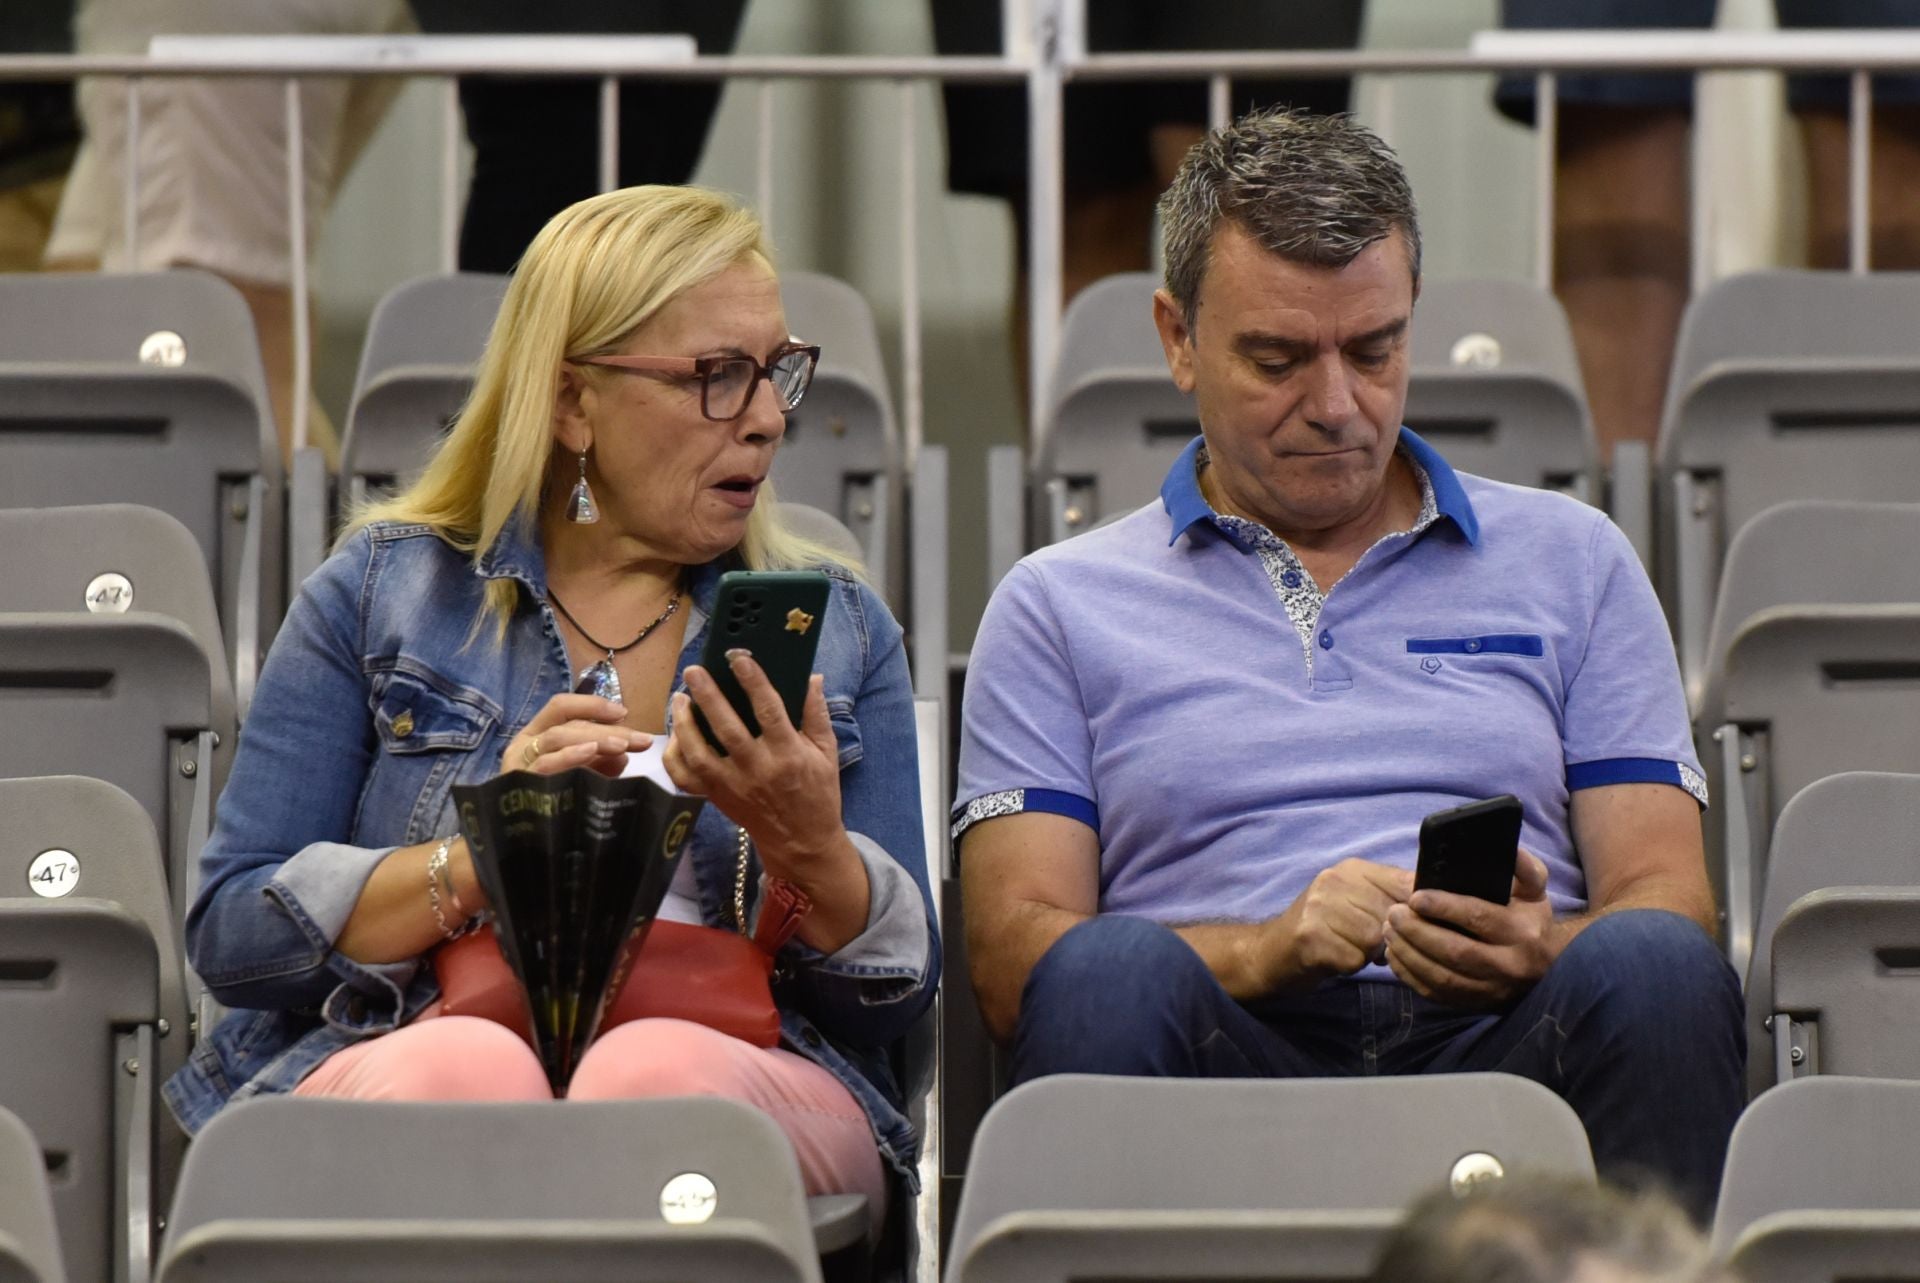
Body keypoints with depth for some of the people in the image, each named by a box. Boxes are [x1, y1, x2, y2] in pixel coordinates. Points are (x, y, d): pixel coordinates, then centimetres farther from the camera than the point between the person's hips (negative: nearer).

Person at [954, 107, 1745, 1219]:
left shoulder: (1571, 563, 23)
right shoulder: (1058, 609, 19)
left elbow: (1666, 896, 15)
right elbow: (1016, 954, 7)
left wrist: (1545, 953, -10)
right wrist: (1271, 948, -12)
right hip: (1237, 1059, -1)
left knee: (1656, 966, -32)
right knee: (1112, 974, -35)